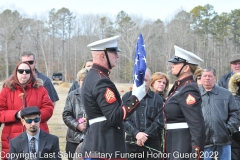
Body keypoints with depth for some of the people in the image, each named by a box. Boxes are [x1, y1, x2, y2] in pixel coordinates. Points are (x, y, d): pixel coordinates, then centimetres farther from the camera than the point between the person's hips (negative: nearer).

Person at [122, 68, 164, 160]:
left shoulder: (157, 99, 7)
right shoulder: (127, 97, 7)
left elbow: (159, 122, -1)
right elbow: (124, 120, -2)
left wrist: (145, 135, -13)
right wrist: (136, 133, -17)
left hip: (152, 144, 0)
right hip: (132, 143, 0)